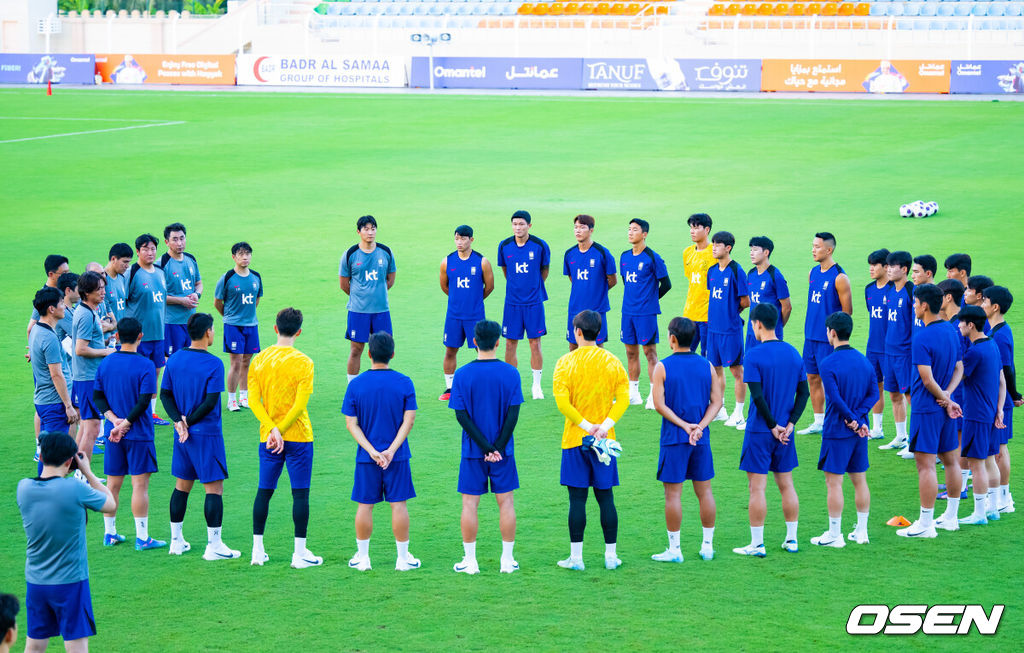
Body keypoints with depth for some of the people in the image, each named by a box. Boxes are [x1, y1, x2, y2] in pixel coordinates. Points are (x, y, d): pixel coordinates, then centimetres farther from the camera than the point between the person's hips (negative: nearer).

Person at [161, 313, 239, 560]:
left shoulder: (175, 359, 4)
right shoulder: (213, 364, -14)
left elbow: (165, 394, 4)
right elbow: (211, 402, -17)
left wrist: (179, 421, -5)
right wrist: (189, 422, -9)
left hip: (183, 437, 6)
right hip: (207, 435, -6)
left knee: (182, 486, 16)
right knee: (214, 489, 0)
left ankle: (176, 541, 21)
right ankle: (213, 545, -1)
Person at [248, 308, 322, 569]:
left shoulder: (259, 360, 3)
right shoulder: (303, 362, -9)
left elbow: (254, 401, -4)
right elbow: (300, 404, -15)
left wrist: (272, 429, -10)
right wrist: (279, 429, -10)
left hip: (268, 437, 4)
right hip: (298, 437, -4)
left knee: (264, 491, 11)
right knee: (300, 493, 1)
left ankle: (257, 550, 14)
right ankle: (300, 553, 1)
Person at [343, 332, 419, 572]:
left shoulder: (356, 384, -4)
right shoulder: (404, 383, -5)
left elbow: (351, 424, -6)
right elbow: (409, 420, -8)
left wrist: (371, 451, -9)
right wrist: (391, 450, -10)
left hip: (366, 457, 0)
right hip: (397, 457, 0)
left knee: (364, 505, 9)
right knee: (399, 504, 6)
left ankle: (362, 557, 16)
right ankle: (403, 558, 10)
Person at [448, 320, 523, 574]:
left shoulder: (463, 374, -6)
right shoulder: (510, 373, -4)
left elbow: (462, 415, -10)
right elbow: (513, 414, -8)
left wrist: (485, 447, -9)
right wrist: (497, 448, -7)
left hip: (473, 451, -1)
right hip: (504, 453, 1)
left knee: (470, 504, 6)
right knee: (505, 502, 9)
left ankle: (470, 561, 8)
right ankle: (507, 560, 11)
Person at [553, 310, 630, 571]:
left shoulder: (566, 363, -5)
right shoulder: (612, 361, 2)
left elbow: (562, 402, -14)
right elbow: (623, 398, -6)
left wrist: (587, 426, -11)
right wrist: (604, 426, -10)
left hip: (575, 440, -2)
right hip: (606, 441, 2)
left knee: (577, 499, 1)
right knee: (605, 497, 8)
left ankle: (576, 556, 2)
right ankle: (611, 556, 11)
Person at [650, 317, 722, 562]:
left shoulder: (662, 367, -6)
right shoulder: (707, 366, 4)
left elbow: (659, 404, -12)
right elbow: (716, 401, -1)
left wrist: (683, 425, -10)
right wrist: (700, 427, -8)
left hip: (674, 439, -4)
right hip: (702, 440, 4)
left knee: (673, 493, 1)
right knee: (704, 491, 11)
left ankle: (674, 549, 4)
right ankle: (708, 545, 16)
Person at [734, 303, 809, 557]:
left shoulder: (755, 355, -13)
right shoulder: (793, 353, 6)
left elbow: (758, 396, -19)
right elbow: (804, 392, 4)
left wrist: (772, 426, -11)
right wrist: (789, 424, 0)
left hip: (759, 431, -6)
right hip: (785, 431, 6)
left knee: (757, 488, 0)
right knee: (786, 484, 14)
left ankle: (757, 544, 2)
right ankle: (791, 539, 18)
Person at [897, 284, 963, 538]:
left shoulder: (922, 338, -19)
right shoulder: (950, 331, 7)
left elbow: (928, 379, -21)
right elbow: (959, 368, 10)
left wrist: (946, 400, -8)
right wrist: (947, 394, -4)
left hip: (927, 409, -9)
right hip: (946, 408, 9)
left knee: (926, 464, -5)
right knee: (951, 460, 14)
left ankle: (926, 524, -4)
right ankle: (951, 517, 24)